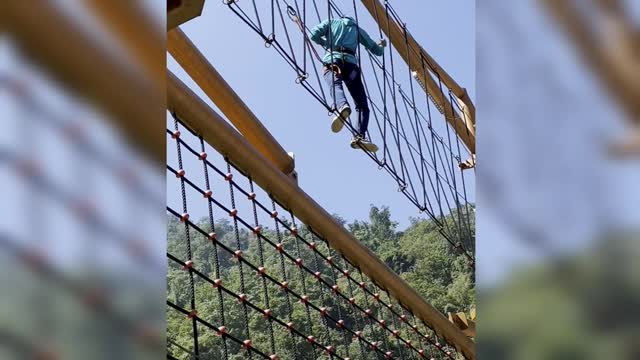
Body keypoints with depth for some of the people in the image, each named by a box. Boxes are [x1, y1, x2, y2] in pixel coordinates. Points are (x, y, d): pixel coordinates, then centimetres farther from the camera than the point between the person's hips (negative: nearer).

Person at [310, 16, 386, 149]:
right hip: (350, 63, 1)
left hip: (331, 60, -1)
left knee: (335, 85, -30)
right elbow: (378, 51, 30)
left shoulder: (331, 22, 26)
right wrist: (382, 45, 54)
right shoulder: (358, 29, 29)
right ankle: (360, 136, -21)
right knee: (362, 105, 2)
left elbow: (314, 35, 10)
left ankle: (343, 107, -65)